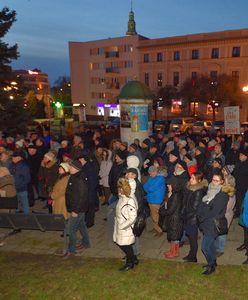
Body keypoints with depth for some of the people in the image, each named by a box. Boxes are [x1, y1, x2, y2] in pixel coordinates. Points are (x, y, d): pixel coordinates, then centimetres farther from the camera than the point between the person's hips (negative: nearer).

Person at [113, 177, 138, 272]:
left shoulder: (130, 201, -27)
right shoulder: (121, 198, 0)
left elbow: (132, 218, -25)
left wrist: (122, 226, -20)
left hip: (126, 229, -8)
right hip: (120, 227, 8)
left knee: (126, 246, 10)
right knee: (120, 244, 19)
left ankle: (129, 263, 35)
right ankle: (132, 258, 40)